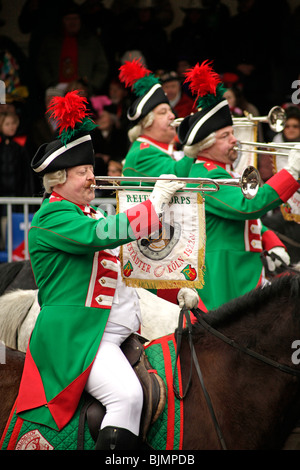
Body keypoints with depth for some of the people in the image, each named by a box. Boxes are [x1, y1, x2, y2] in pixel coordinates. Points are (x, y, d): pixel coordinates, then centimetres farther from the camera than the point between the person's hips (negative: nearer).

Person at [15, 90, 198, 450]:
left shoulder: (91, 214, 22)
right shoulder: (52, 217, -8)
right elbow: (99, 234, -26)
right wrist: (153, 204, -19)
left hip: (120, 332, 10)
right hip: (77, 336, -10)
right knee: (127, 395, -32)